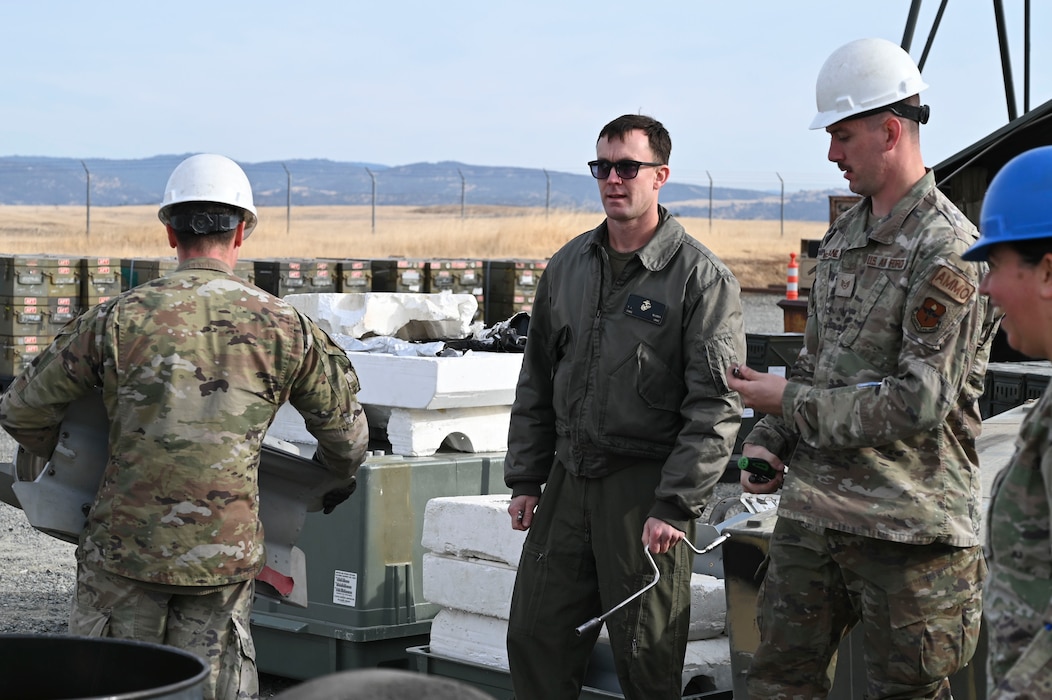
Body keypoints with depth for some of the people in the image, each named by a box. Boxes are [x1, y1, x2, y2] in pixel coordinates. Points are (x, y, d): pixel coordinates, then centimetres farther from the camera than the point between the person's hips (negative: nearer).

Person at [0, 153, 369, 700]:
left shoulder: (118, 318, -5)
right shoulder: (284, 327, -1)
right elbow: (344, 429, 12)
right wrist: (341, 476, 34)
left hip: (127, 545, -1)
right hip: (226, 552, 1)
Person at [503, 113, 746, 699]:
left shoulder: (702, 277, -7)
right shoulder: (568, 265, 11)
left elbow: (715, 407, -11)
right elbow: (536, 383, 18)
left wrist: (675, 506, -16)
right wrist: (524, 480, 13)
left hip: (646, 490, -5)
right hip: (568, 481, 6)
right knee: (535, 637, 7)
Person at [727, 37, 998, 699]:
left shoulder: (947, 252, -15)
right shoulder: (842, 236, 13)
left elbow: (920, 402, -20)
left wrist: (791, 402, -13)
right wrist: (767, 442, 6)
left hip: (906, 524, -8)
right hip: (812, 506, 8)